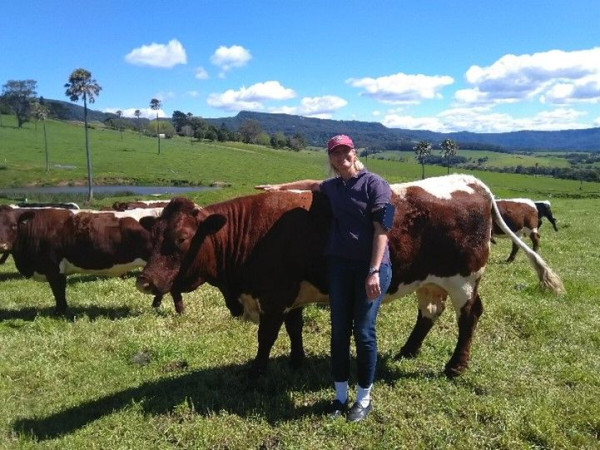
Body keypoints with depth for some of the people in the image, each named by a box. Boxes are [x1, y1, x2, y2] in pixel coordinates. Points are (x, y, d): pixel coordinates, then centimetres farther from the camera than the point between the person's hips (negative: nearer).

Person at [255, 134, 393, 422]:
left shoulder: (375, 184, -7)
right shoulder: (333, 187, 11)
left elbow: (382, 230, -12)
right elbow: (313, 184, 35)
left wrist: (374, 271, -18)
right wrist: (280, 187, 39)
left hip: (372, 266, -5)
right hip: (339, 265, 6)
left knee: (364, 331, 0)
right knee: (339, 331, 9)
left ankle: (364, 399, 18)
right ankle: (340, 396, 23)